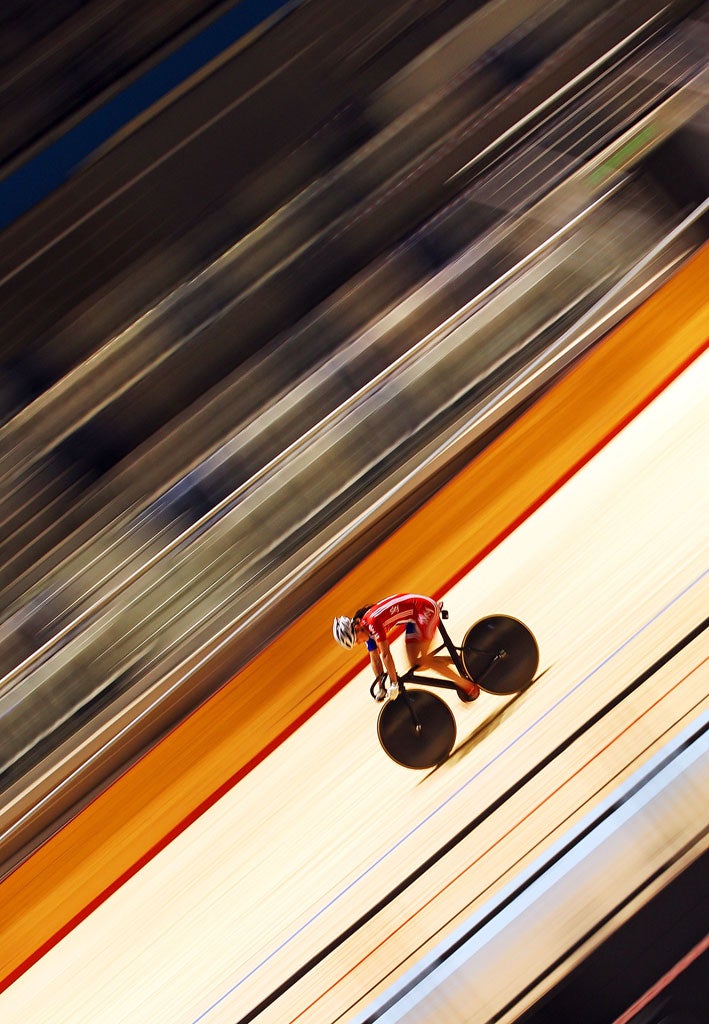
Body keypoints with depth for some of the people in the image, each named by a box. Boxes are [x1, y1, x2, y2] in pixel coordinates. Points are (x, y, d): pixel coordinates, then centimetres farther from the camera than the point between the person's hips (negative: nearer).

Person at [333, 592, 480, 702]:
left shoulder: (372, 621, -27)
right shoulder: (367, 629, 0)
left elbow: (386, 655, -26)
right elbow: (375, 659, 7)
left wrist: (394, 683, -19)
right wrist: (380, 688, 8)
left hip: (426, 608, -9)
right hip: (414, 618, 9)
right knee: (414, 664, 2)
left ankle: (465, 684, -8)